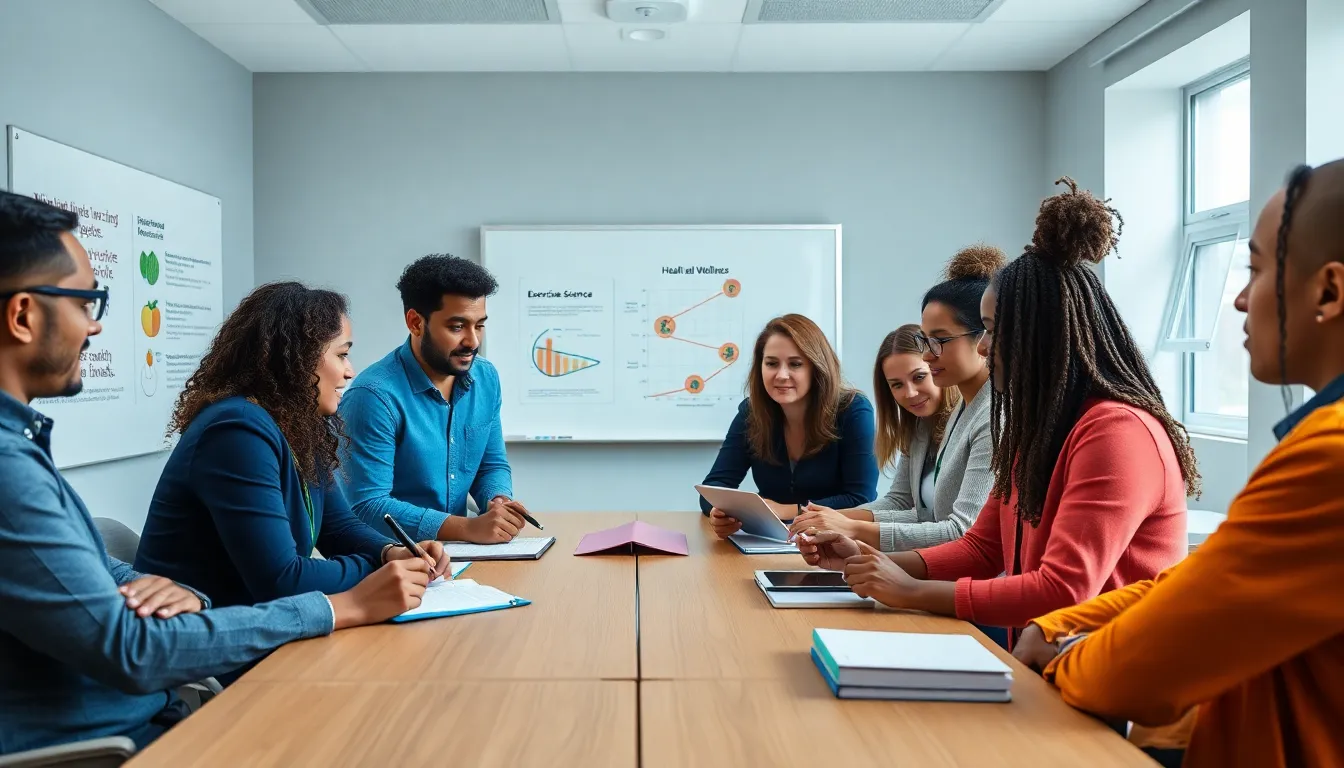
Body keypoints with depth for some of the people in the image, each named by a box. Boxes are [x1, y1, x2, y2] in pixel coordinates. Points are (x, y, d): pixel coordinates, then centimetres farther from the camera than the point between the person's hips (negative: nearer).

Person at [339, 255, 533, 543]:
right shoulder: (375, 396, -18)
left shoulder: (486, 378, 2)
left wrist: (499, 501, -10)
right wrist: (468, 528, -26)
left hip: (458, 550, 5)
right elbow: (367, 507, -20)